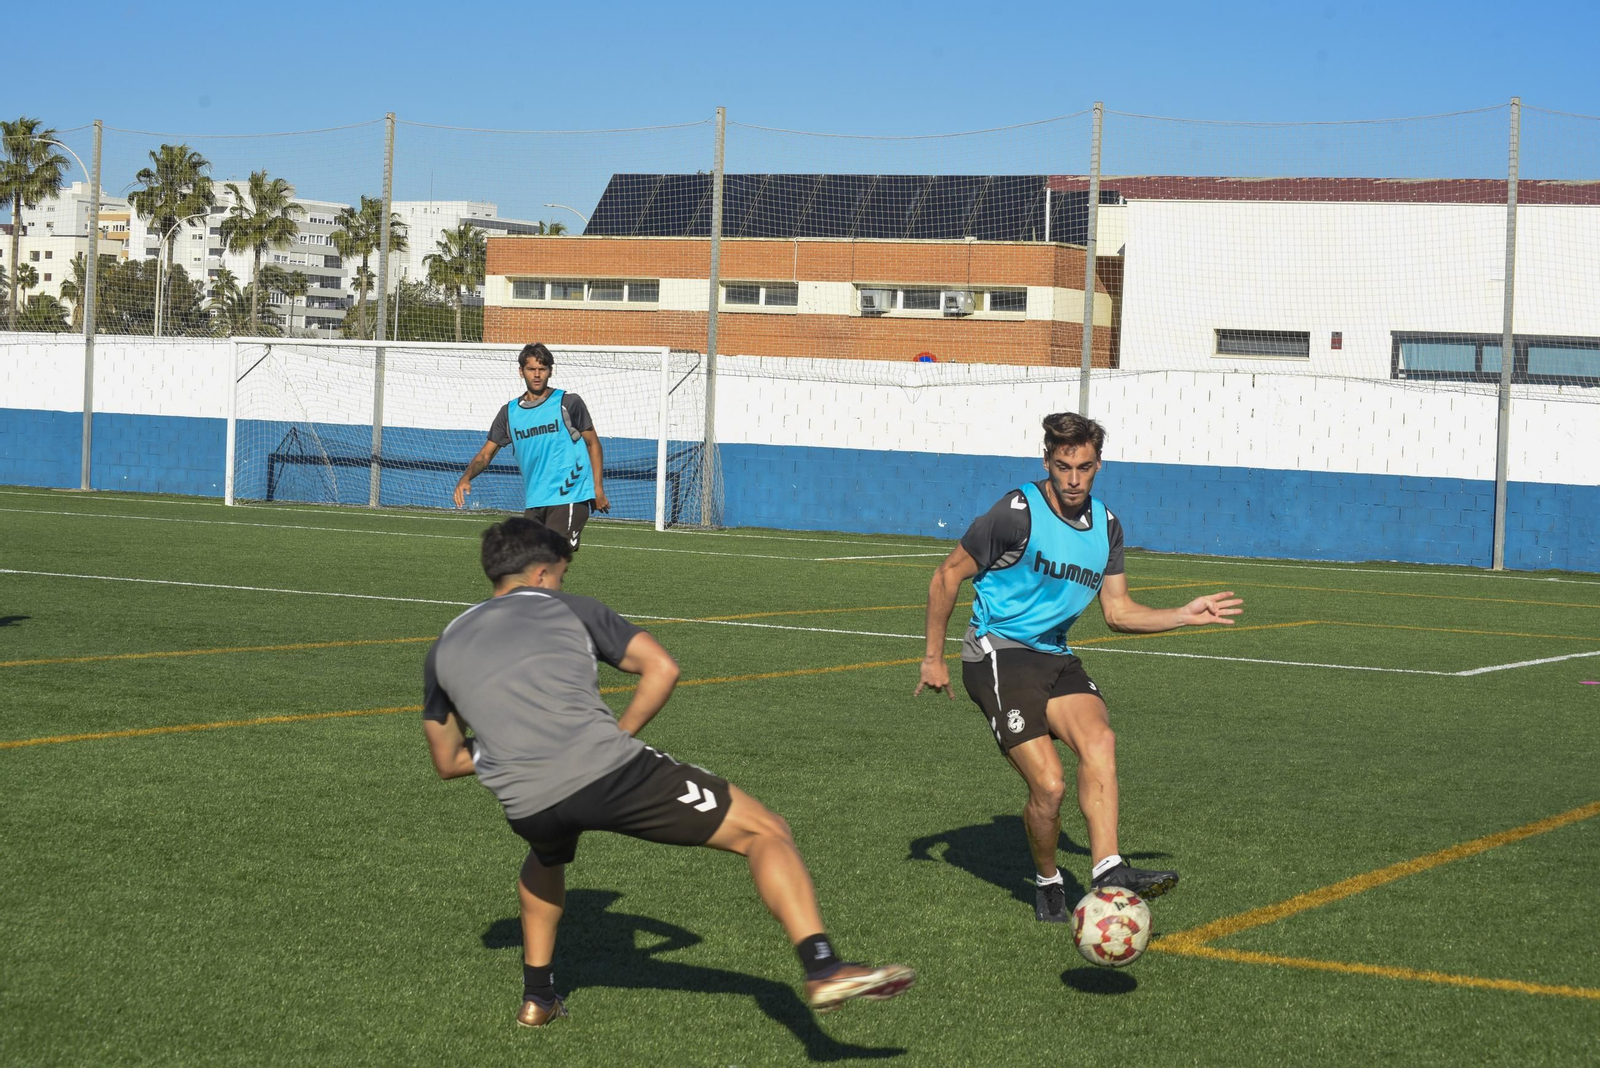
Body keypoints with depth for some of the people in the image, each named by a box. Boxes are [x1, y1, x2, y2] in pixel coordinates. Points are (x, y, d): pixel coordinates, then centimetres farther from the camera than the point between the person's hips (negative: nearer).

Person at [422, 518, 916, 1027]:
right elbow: (662, 668, 9)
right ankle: (821, 967, -16)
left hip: (527, 808, 4)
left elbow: (447, 761, 29)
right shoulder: (567, 608, 15)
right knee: (766, 832, 3)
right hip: (610, 773, -4)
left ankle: (537, 996, 44)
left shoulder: (442, 650, 23)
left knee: (547, 857, 43)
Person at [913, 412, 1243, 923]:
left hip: (1054, 656, 6)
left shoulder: (1105, 526, 8)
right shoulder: (1018, 513, -12)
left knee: (1098, 739, -25)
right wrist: (933, 658, -2)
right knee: (1049, 784, -17)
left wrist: (1186, 614, 3)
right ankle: (1048, 882, 10)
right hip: (998, 654, -5)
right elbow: (947, 576, -4)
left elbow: (1118, 612, 15)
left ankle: (1108, 869, -33)